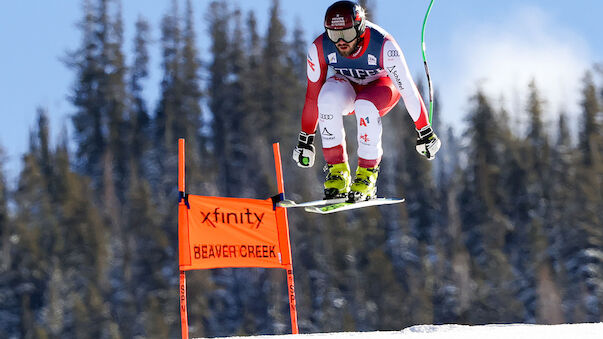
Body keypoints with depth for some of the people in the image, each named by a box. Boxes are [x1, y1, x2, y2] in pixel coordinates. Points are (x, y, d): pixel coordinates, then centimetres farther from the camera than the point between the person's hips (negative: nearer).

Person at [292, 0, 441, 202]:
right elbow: (312, 96, -13)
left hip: (381, 85, -2)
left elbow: (407, 88, -24)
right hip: (347, 87, 2)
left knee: (365, 106, -38)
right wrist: (305, 140, -8)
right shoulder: (319, 49, -26)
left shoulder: (383, 46, -34)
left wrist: (424, 131, -18)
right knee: (328, 97, -34)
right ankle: (337, 168, -23)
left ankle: (368, 173, -21)